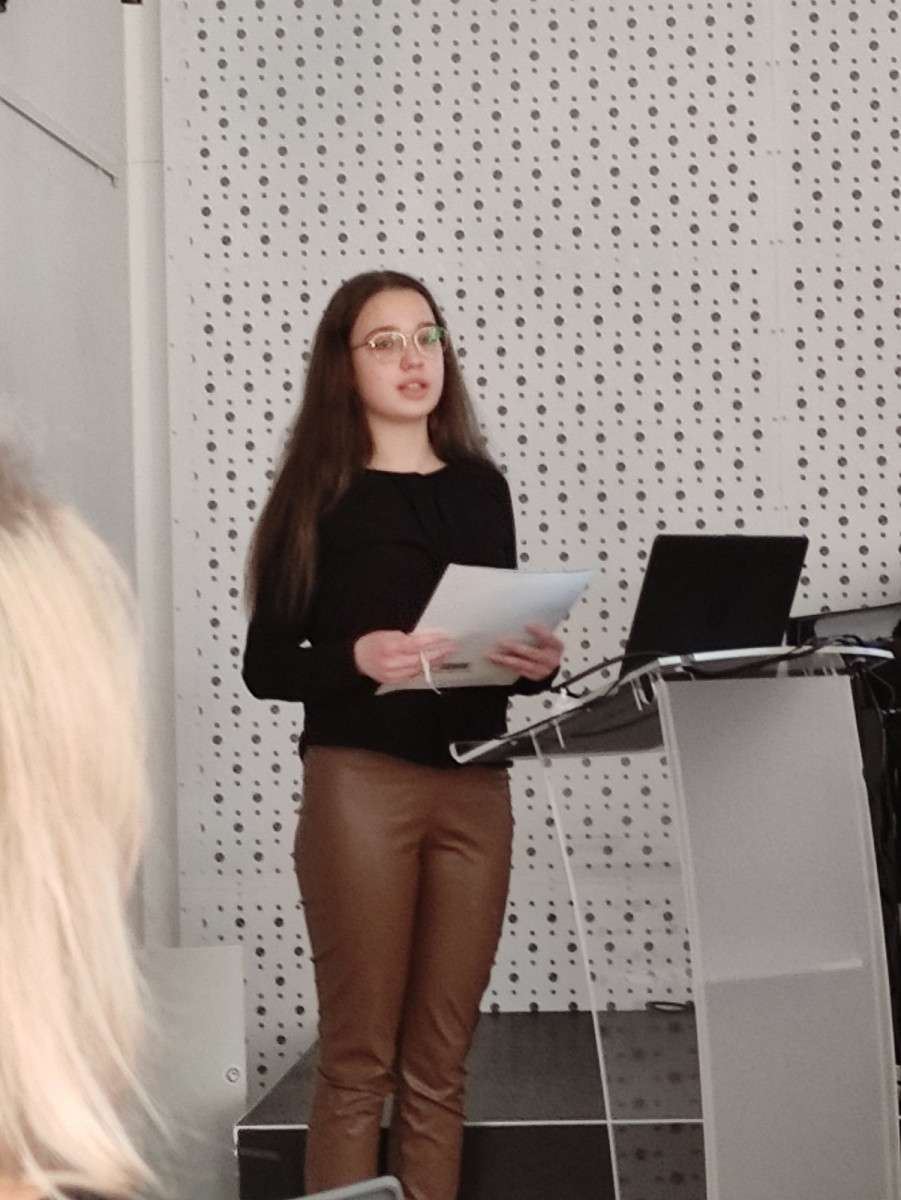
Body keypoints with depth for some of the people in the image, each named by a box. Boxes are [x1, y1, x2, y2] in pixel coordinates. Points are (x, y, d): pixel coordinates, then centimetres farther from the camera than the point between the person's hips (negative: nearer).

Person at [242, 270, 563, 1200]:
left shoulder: (481, 487, 13)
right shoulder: (320, 493, 0)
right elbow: (265, 664, -3)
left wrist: (538, 664, -3)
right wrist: (356, 659, -21)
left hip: (475, 787, 4)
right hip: (359, 783, -4)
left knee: (440, 1063, 7)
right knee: (360, 1058, -1)